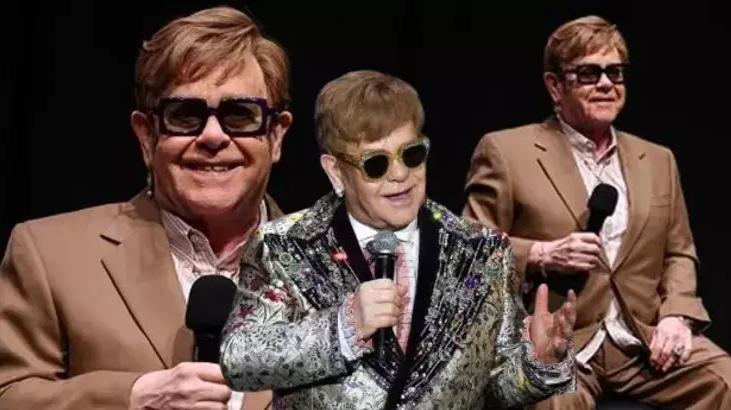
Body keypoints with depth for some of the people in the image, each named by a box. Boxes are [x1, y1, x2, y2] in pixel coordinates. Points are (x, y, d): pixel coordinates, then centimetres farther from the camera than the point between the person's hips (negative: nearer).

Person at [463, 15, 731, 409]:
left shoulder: (657, 159, 19)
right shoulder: (505, 150, 3)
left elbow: (679, 253, 21)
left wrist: (677, 315, 2)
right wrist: (540, 256, -15)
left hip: (645, 339, 5)